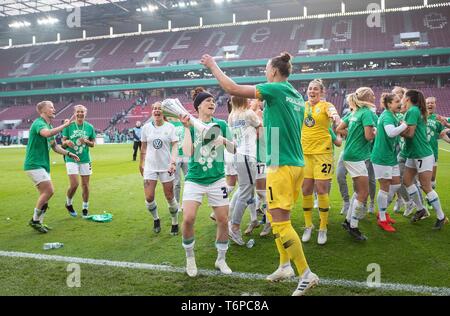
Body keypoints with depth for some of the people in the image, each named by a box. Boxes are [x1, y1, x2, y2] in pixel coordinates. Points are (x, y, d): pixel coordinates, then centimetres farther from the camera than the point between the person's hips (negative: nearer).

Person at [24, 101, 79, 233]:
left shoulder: (50, 126, 16)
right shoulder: (38, 123, -13)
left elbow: (55, 147, 26)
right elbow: (47, 133, -38)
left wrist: (69, 153, 15)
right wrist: (65, 125, -31)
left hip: (43, 165, 9)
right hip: (34, 164, -9)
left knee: (46, 193, 9)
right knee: (49, 190, -15)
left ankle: (39, 222, 18)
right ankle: (35, 220, -2)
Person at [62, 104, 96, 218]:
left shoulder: (89, 127, 3)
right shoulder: (69, 126, -1)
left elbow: (93, 144, 9)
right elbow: (63, 143, 3)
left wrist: (86, 141, -12)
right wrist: (67, 142, -20)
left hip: (85, 160, 2)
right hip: (71, 159, -2)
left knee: (85, 185, 5)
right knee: (74, 184, -12)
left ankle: (85, 208, 21)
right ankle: (68, 204, 16)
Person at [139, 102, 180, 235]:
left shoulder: (170, 127, -4)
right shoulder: (146, 127, 2)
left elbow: (175, 146, -9)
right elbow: (143, 147, 10)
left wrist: (173, 162, -22)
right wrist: (141, 164, 14)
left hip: (166, 166, -2)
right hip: (150, 166, 2)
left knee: (169, 197, 4)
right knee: (149, 198, -3)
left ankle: (175, 223, 23)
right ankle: (156, 219, 25)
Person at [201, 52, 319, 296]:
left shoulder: (276, 89, -11)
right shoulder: (296, 95, 13)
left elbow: (232, 88, -11)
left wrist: (213, 66, 1)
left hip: (282, 166, -9)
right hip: (296, 164, 9)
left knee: (280, 222, -5)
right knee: (276, 218, 18)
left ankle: (306, 275, 1)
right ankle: (285, 266, 25)